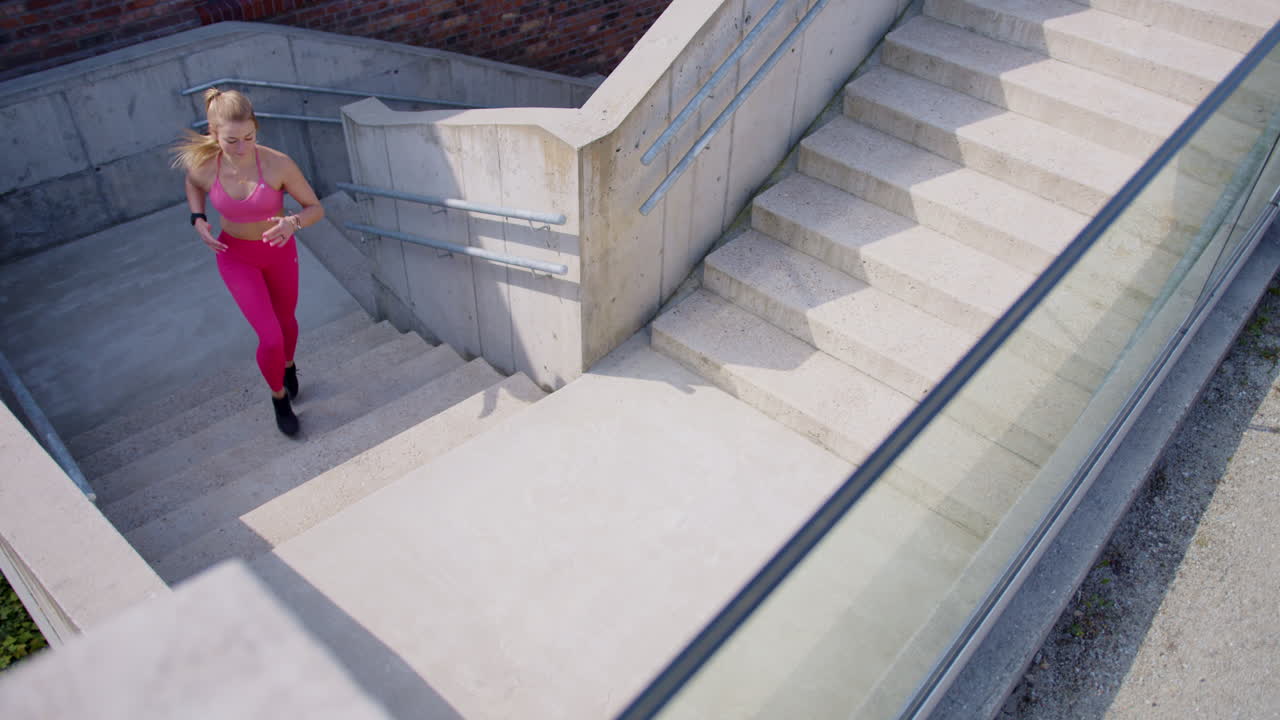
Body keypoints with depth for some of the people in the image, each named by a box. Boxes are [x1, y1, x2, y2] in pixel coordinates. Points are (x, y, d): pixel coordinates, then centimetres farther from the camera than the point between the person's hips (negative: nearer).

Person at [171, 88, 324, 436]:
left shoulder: (278, 164, -28)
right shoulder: (203, 166, -21)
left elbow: (315, 208, -17)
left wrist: (292, 222, -38)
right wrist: (198, 220, -11)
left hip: (279, 252, 0)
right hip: (235, 256, 0)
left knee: (286, 320, 24)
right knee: (271, 338, -9)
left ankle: (288, 365, 59)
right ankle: (279, 395, 22)